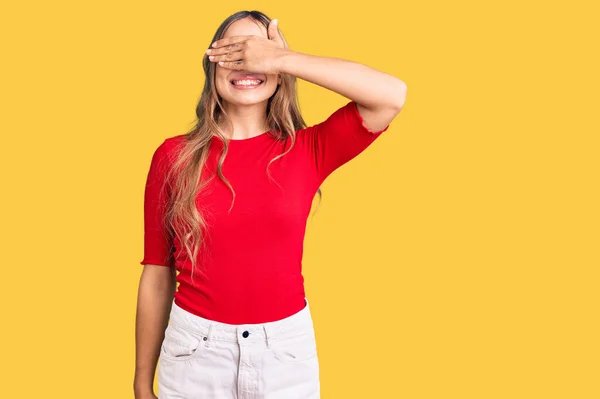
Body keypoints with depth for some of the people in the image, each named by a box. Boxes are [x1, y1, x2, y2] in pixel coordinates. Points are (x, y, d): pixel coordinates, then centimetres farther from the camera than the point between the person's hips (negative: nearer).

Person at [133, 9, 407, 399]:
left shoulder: (307, 151, -3)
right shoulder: (174, 156, -4)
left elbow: (392, 95, -17)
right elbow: (156, 277, 0)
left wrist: (282, 58, -18)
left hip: (287, 348, 1)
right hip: (194, 350, 0)